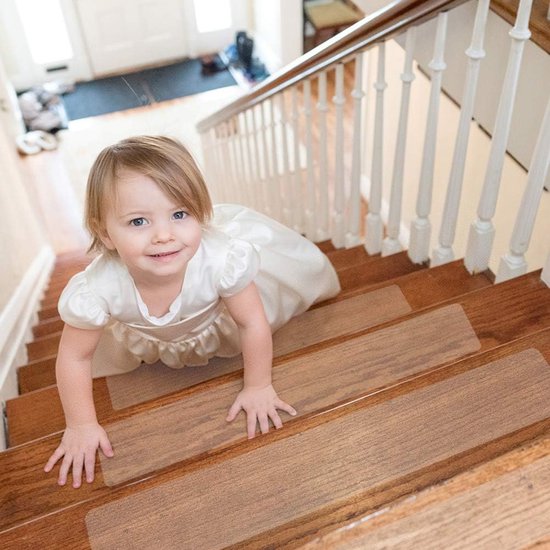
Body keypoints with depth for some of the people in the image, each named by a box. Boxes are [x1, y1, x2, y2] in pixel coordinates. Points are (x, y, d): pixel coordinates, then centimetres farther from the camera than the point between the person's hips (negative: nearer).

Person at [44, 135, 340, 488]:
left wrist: (259, 387, -18)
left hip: (216, 322, 0)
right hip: (146, 339, 1)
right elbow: (74, 357, -24)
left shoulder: (220, 260, -45)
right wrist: (81, 425, -17)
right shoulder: (99, 288, -42)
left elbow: (253, 323, -27)